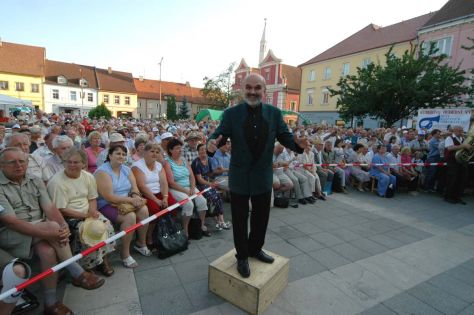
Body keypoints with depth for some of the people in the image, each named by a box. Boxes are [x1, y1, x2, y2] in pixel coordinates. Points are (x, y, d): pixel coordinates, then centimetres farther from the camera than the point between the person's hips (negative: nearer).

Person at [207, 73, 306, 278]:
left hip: (263, 176, 3)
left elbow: (285, 136, -1)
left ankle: (255, 249, 45)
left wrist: (297, 144, -22)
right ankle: (242, 256, 35)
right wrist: (212, 143, -33)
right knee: (240, 219, 12)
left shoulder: (274, 113, 0)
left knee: (261, 217, 19)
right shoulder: (231, 113, -6)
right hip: (239, 177, -2)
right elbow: (219, 134, -10)